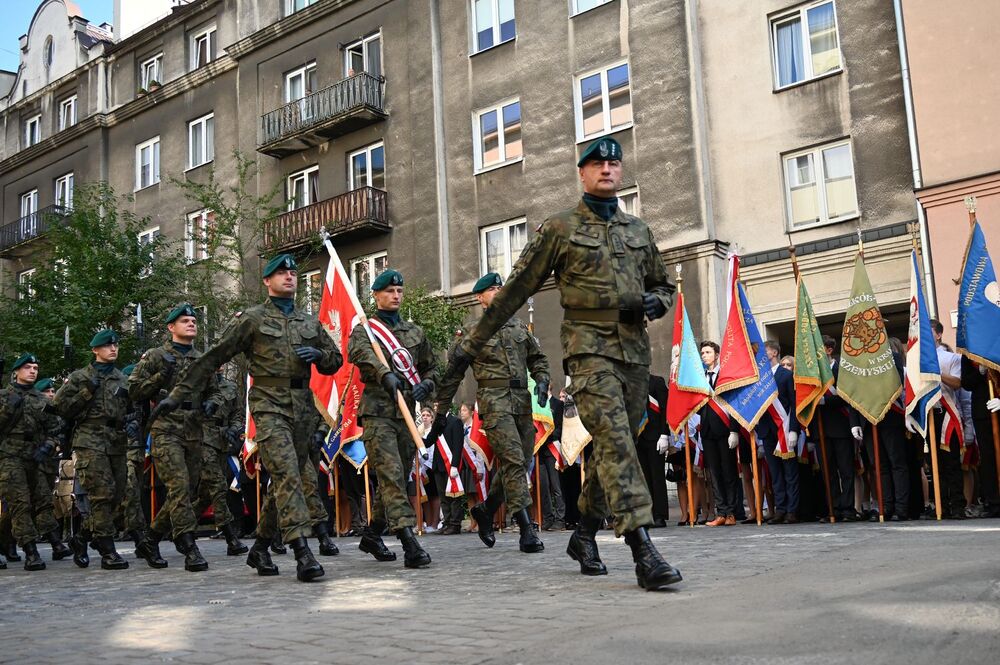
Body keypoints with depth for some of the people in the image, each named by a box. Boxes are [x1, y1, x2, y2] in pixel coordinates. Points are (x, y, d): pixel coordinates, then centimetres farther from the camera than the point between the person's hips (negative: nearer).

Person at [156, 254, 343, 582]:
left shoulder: (310, 322, 17)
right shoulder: (252, 319, 3)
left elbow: (335, 361, 23)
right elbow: (212, 358, 2)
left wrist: (318, 354, -1)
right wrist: (178, 394, -1)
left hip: (302, 407, 6)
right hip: (269, 405, -5)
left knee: (286, 481, 10)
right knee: (287, 475, -18)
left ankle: (260, 548, 23)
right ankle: (303, 553, -23)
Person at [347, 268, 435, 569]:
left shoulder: (415, 331, 19)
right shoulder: (364, 329, 3)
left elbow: (431, 366, 26)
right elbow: (360, 352, -21)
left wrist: (426, 385, 2)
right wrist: (385, 374, -39)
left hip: (406, 413, 6)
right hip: (377, 412, -6)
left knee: (397, 479, 11)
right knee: (392, 476, -17)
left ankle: (372, 536, 27)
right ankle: (409, 543, -23)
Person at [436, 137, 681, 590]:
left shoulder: (639, 230, 17)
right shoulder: (560, 229, 3)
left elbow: (663, 285, 27)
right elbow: (515, 290, 4)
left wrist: (655, 303, 1)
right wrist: (471, 344, 3)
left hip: (635, 353, 5)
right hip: (590, 349, -5)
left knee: (614, 448, 10)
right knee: (615, 442, -19)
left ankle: (584, 535, 28)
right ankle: (643, 551, -24)